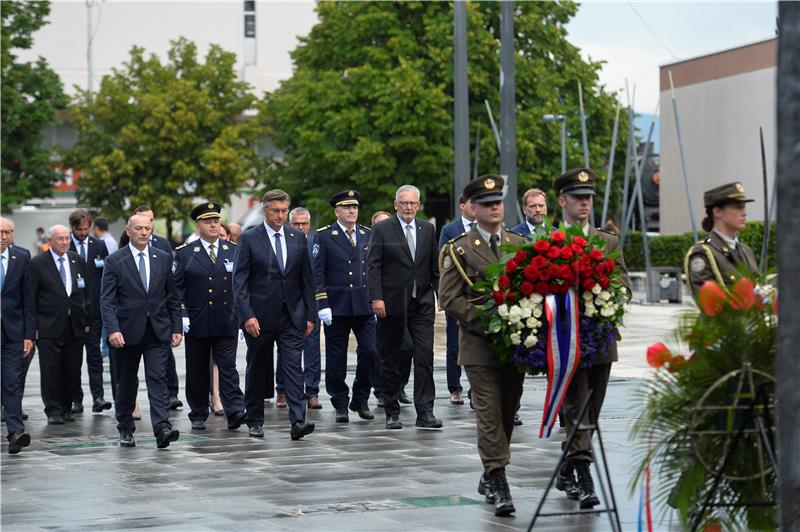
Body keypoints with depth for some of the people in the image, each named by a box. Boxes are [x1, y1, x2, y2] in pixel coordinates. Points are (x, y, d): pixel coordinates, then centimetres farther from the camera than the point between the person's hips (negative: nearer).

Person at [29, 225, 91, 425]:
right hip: (49, 326, -4)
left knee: (72, 370, 6)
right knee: (51, 370, -3)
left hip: (75, 326, 4)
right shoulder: (37, 263, -3)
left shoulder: (78, 261, 10)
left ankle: (66, 408, 18)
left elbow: (87, 294, 13)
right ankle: (53, 411, 4)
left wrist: (87, 321, 8)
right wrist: (33, 326, -8)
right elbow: (31, 298, -3)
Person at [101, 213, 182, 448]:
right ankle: (125, 430, 23)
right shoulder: (115, 261, -2)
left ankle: (162, 429, -20)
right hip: (127, 331, -1)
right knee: (126, 383, 10)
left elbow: (172, 297, 12)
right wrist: (112, 330, -19)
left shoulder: (163, 258, 7)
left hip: (158, 330, 1)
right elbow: (107, 300, -7)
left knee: (158, 378, -10)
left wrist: (176, 328, 7)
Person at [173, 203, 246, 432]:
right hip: (197, 324, 0)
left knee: (228, 368, -7)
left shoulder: (234, 252, 8)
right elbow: (177, 288, 1)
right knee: (197, 371, 7)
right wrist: (182, 315, -10)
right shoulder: (185, 254, 4)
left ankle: (235, 412, -12)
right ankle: (198, 416, 16)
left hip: (227, 324, 0)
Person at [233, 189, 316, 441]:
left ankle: (297, 421, -14)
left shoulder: (298, 237, 7)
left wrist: (310, 314, 5)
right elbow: (239, 280, -8)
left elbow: (306, 278, 10)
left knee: (293, 367, -8)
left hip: (291, 316, 2)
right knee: (257, 370, 9)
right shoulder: (248, 239, -4)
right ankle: (255, 421, 21)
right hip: (259, 316, -2)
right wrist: (247, 316, -16)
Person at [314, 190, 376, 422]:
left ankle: (361, 400, 11)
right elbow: (317, 273, -4)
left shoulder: (368, 235, 11)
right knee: (336, 359, 2)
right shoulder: (324, 236, 0)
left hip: (365, 306, 3)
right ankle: (340, 405, 13)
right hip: (337, 306, -3)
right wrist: (322, 305, -11)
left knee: (370, 351, -5)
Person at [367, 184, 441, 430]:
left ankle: (425, 412, -6)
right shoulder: (382, 229, -1)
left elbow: (434, 266, 14)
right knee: (392, 360, 5)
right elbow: (373, 266, -5)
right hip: (392, 303, -2)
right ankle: (392, 412, 13)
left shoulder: (428, 229, 10)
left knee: (425, 355, -7)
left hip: (422, 303, 2)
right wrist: (376, 298, -14)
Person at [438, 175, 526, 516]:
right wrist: (487, 321, -15)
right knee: (489, 412, -9)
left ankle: (490, 476, 22)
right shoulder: (459, 250, -1)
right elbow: (450, 298, -6)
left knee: (508, 411, 9)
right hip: (479, 345, -4)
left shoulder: (520, 244, 12)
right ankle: (498, 482, -10)